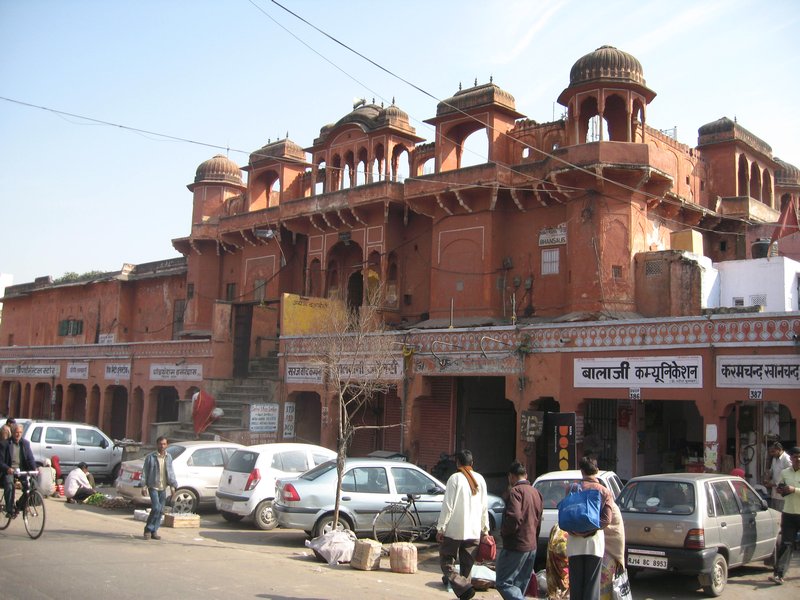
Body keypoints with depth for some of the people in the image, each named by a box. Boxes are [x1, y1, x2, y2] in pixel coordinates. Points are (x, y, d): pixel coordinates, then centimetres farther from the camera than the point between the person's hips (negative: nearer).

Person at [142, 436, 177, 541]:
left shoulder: (168, 457, 8)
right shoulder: (150, 457, -5)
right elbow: (145, 472, -2)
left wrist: (172, 485, 7)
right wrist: (144, 485, -8)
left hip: (163, 488, 5)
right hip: (153, 486, -5)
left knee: (160, 510, 6)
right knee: (156, 508, -15)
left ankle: (154, 531, 16)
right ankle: (148, 529, 0)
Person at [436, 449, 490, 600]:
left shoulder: (455, 478, -10)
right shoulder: (480, 479, 7)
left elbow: (448, 506, -13)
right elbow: (484, 507, 11)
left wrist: (440, 528, -8)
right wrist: (485, 529, 19)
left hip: (454, 531, -5)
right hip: (474, 531, 5)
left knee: (446, 562, 4)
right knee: (466, 565, 12)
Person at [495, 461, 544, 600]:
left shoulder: (516, 491, -13)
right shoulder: (536, 492, 15)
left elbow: (514, 518, -25)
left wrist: (503, 532, -9)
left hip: (516, 546, -9)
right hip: (532, 547, 9)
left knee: (503, 582, -6)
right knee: (520, 586, 14)